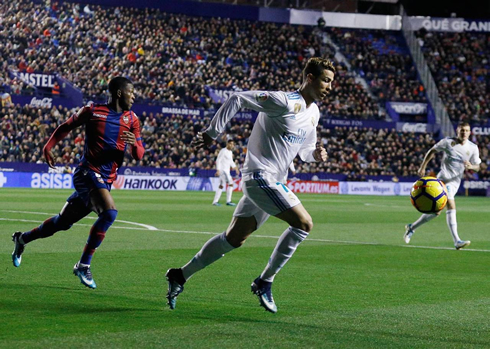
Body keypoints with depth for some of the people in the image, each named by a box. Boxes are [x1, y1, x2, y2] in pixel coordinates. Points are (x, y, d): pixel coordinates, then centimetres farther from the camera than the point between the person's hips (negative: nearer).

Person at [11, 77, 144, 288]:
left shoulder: (132, 120, 8)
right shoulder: (92, 111, -3)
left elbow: (138, 156, 5)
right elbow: (66, 126, 13)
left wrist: (134, 143, -17)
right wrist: (48, 147, 4)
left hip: (106, 181, 6)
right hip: (88, 172, -6)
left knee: (63, 222, 14)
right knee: (109, 212, -28)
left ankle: (22, 239, 39)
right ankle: (83, 265, -19)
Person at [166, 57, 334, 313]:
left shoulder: (313, 113, 13)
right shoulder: (285, 102, -16)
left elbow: (303, 149, 25)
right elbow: (238, 99, -15)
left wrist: (315, 154, 1)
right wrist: (212, 133, -14)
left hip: (272, 181, 9)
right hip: (259, 175, -9)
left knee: (234, 238, 13)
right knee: (304, 222, -16)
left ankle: (181, 275, 23)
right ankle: (264, 282, -7)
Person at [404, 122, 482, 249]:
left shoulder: (473, 148, 8)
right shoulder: (448, 142, -2)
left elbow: (477, 167, 12)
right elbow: (432, 151, 9)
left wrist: (471, 166, -12)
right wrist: (423, 167, 3)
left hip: (455, 182, 5)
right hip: (443, 178, -5)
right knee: (451, 207, -22)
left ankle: (412, 227, 22)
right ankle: (457, 241, -24)